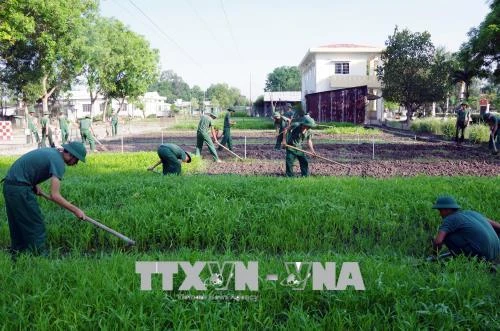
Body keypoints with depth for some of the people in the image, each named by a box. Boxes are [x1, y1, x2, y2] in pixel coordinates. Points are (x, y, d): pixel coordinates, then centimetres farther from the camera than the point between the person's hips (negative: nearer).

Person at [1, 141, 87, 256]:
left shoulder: (51, 151, 11)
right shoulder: (58, 161, -17)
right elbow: (54, 196, -23)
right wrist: (75, 210, -17)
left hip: (10, 185, 10)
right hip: (19, 189, -10)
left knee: (18, 225, 18)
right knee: (35, 225, -2)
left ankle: (16, 254, 27)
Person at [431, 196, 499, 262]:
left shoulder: (449, 219, -5)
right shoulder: (471, 213, 19)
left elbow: (437, 241, -18)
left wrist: (435, 251, 3)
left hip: (481, 254, -8)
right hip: (494, 254, 8)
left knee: (445, 235, -3)